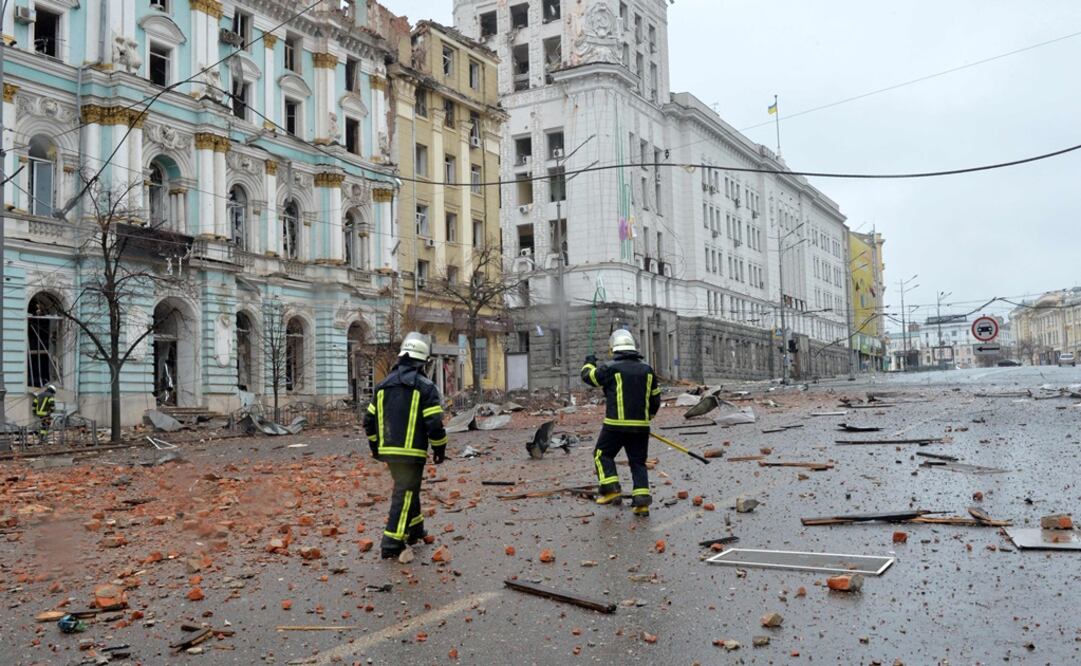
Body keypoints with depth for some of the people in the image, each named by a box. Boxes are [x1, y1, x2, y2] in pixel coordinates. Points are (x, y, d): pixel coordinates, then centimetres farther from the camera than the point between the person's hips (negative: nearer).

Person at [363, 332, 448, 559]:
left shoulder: (383, 386, 9)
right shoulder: (425, 387, -9)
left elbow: (369, 420, 13)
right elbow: (434, 423, -14)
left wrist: (375, 445, 26)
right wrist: (440, 449, 0)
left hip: (388, 451, 6)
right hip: (412, 452, -6)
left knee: (407, 488, 23)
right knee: (405, 494, -1)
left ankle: (415, 529, 36)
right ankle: (392, 543, -4)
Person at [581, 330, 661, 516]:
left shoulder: (610, 369, -8)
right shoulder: (647, 370, 8)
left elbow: (588, 376, 7)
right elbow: (655, 398, 14)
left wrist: (589, 363, 27)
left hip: (616, 425, -4)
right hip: (641, 426, 4)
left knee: (603, 455, 12)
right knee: (638, 462, 10)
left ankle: (611, 489, 0)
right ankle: (642, 500, 2)